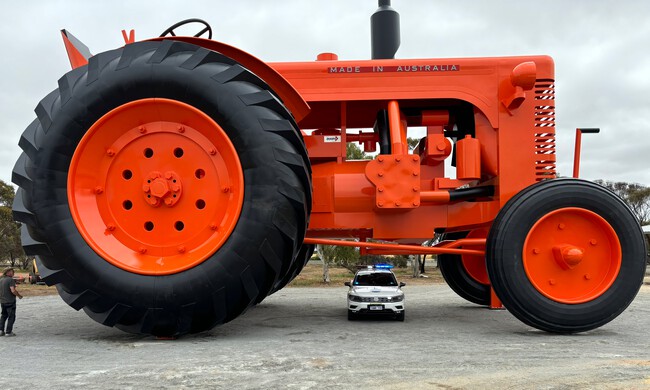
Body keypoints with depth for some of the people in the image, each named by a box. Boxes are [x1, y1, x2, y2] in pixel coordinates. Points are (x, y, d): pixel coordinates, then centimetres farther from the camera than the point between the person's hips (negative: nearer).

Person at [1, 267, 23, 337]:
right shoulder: (10, 280, -16)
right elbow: (13, 290, -24)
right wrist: (19, 295, -10)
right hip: (10, 301, -7)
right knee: (11, 316, 2)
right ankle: (8, 332, 3)